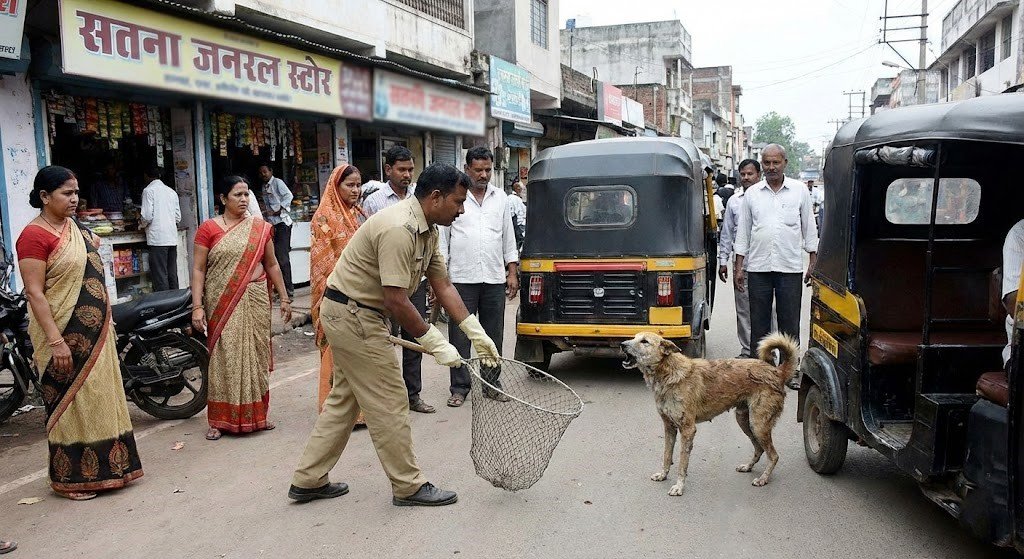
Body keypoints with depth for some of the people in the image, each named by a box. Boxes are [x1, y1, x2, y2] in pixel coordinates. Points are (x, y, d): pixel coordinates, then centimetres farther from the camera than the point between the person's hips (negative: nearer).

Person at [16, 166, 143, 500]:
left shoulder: (75, 227, 11)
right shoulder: (35, 235, -14)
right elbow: (34, 292, -19)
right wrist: (56, 341, -22)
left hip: (95, 332, 8)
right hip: (66, 336, -8)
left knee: (99, 399, 15)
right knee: (71, 403, 2)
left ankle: (101, 468, 28)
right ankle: (71, 479, 16)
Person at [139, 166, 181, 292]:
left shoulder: (148, 190, -4)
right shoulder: (171, 191, 14)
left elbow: (147, 216, -10)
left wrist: (142, 224, 10)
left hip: (157, 239, -6)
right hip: (172, 238, 6)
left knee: (160, 276, -4)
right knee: (172, 275, 9)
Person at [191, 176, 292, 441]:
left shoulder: (261, 227, 6)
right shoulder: (208, 228, -2)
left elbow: (271, 264, 13)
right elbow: (198, 269, -3)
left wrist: (284, 297, 11)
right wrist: (197, 306, -9)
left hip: (255, 301, 3)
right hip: (221, 303, -2)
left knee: (255, 354, 9)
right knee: (223, 357, 2)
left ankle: (256, 414, 22)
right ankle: (219, 420, 12)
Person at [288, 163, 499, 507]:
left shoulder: (427, 230, 7)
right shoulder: (398, 229, -26)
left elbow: (443, 285, 8)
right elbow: (396, 301, -28)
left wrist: (476, 332, 2)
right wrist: (435, 342, -19)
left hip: (350, 315, 11)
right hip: (352, 314, -11)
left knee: (344, 399, 17)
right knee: (389, 403, -1)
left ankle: (308, 481, 26)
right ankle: (408, 487, 12)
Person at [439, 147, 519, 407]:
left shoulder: (500, 197, 12)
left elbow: (508, 237, 15)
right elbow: (442, 238, 1)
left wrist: (512, 272, 9)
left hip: (494, 279, 3)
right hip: (462, 278, -3)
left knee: (494, 335, 9)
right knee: (460, 336, 1)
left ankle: (492, 383, 21)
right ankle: (459, 387, 12)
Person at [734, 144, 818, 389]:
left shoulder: (800, 191, 5)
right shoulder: (752, 194, 8)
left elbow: (809, 228, 9)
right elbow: (743, 231, 10)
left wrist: (813, 263, 5)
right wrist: (739, 266, 5)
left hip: (790, 267, -1)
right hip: (758, 267, 1)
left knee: (790, 323, 4)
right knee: (759, 322, 6)